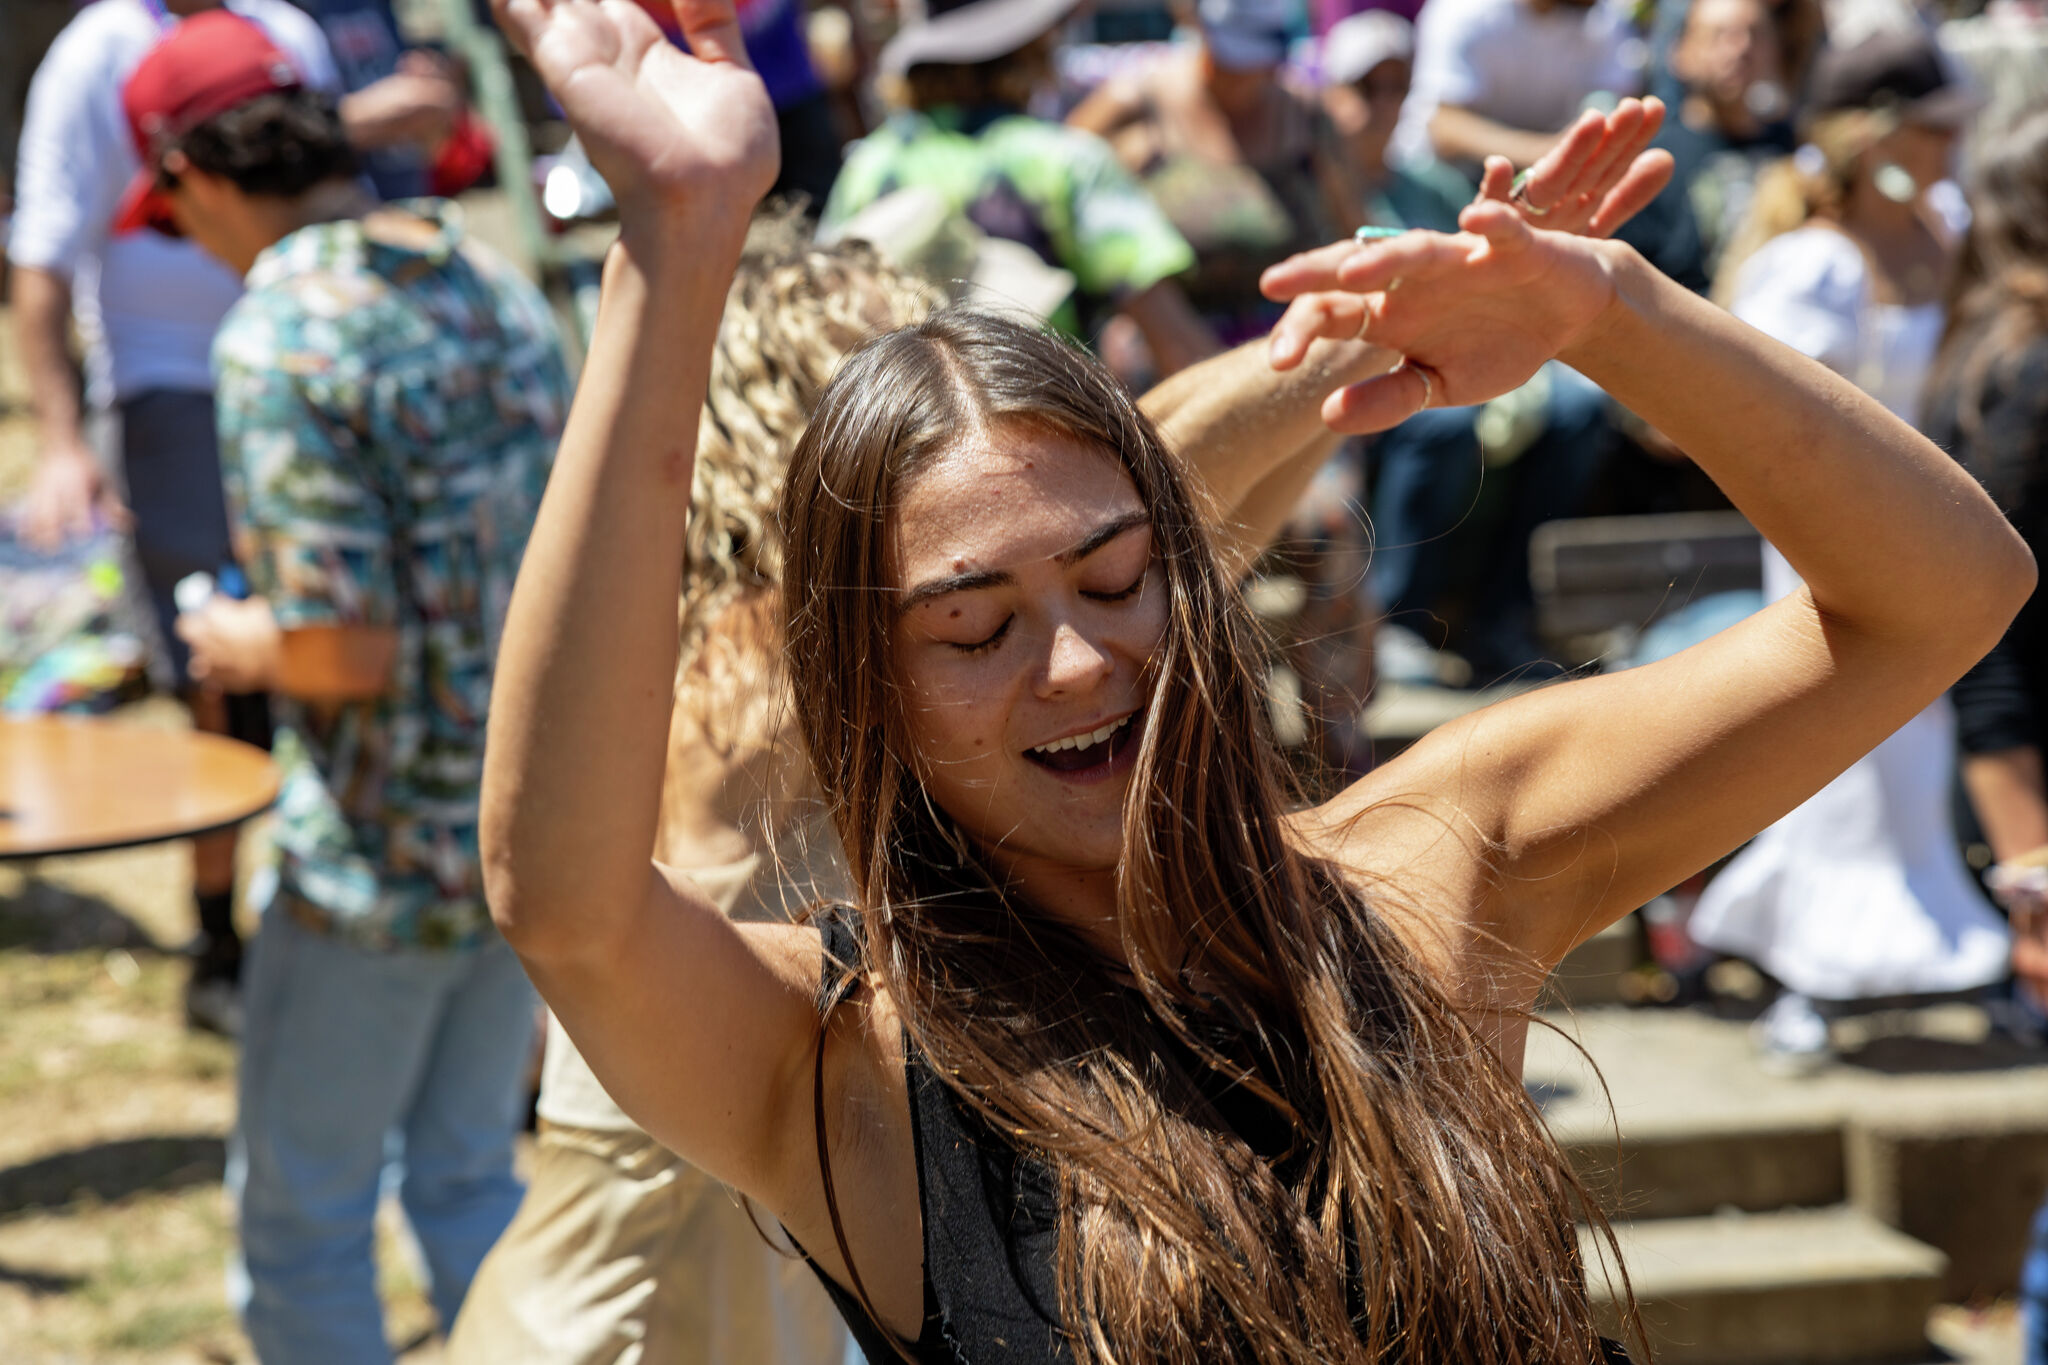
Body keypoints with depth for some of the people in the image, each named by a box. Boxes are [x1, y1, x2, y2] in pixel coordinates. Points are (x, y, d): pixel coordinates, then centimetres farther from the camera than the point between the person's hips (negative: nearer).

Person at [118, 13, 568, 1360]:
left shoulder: (278, 339, -19)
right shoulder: (491, 280, 4)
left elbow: (346, 653, -24)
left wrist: (242, 648, -2)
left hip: (386, 855, -7)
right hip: (542, 822, 7)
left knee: (299, 1213, 10)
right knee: (468, 1179, 20)